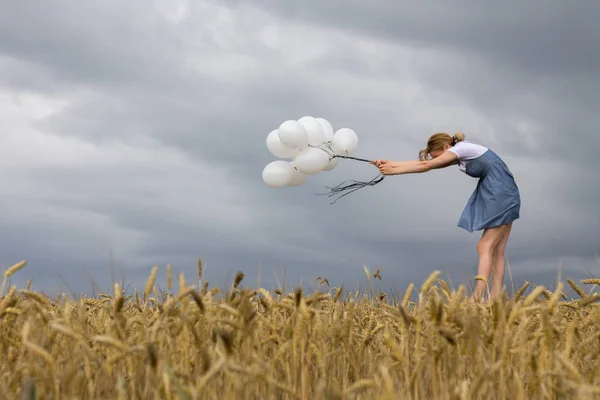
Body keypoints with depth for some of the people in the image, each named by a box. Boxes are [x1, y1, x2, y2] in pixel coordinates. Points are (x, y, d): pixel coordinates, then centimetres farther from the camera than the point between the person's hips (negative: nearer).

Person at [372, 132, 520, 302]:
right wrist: (389, 163, 11)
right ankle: (495, 299, -1)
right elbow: (425, 163, 15)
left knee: (485, 247, -14)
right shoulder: (460, 156, 16)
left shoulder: (460, 148, -10)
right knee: (496, 251, 3)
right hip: (495, 196, 10)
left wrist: (393, 170, -3)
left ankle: (477, 296, -19)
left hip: (501, 194, -10)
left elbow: (426, 166, -9)